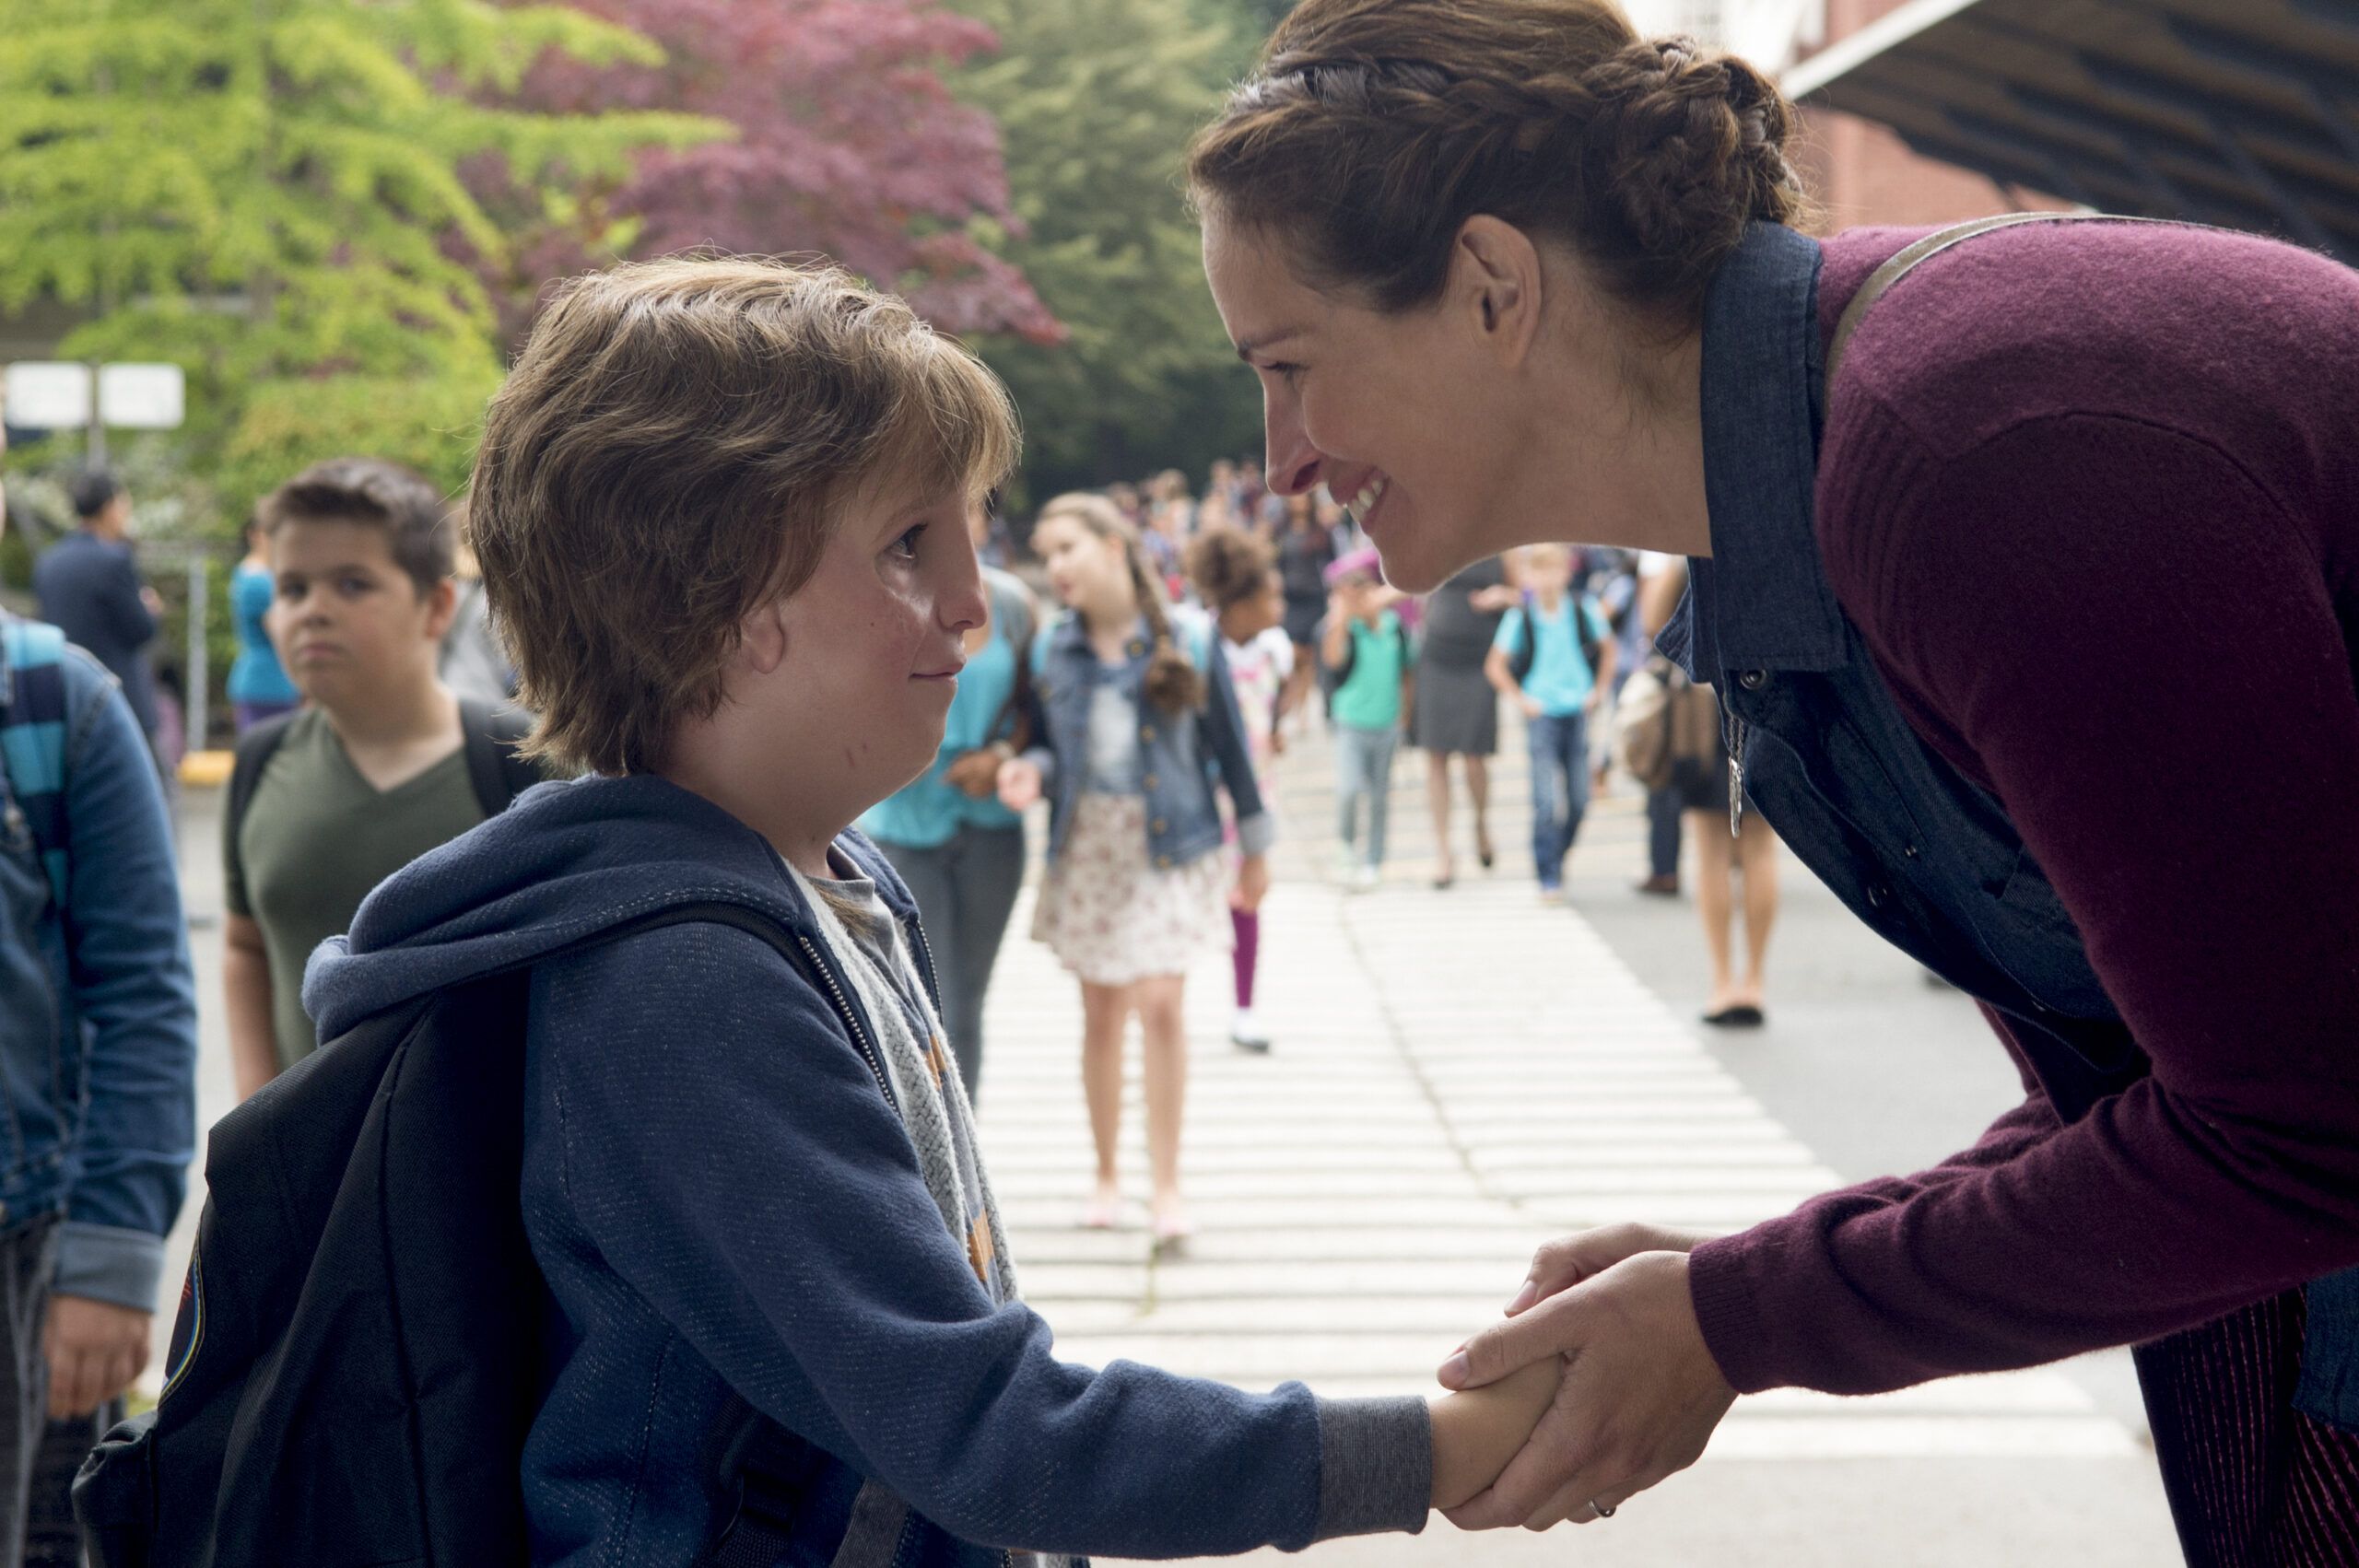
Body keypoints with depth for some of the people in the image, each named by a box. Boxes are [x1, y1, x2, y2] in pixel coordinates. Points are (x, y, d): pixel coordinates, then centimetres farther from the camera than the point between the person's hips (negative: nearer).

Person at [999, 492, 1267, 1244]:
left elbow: (1228, 745, 2)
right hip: (1086, 846, 2)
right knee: (1102, 1013, 7)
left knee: (1160, 1004, -10)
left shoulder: (1187, 641, -4)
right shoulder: (1051, 650, 2)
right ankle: (1106, 1174, 21)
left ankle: (1166, 1183, -1)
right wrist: (1029, 771, -15)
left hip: (1169, 846, -2)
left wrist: (1253, 843, 6)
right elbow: (1050, 744, 9)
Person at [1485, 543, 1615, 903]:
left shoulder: (1585, 610, -2)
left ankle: (1557, 857, 27)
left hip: (1578, 712, 3)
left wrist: (1598, 691, 7)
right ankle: (1549, 877, -2)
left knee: (1579, 800, 5)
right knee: (1546, 802, -9)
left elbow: (1607, 649, 14)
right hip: (1542, 715, -2)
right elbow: (1494, 666, 4)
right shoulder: (1519, 618, -7)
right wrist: (1519, 699, -2)